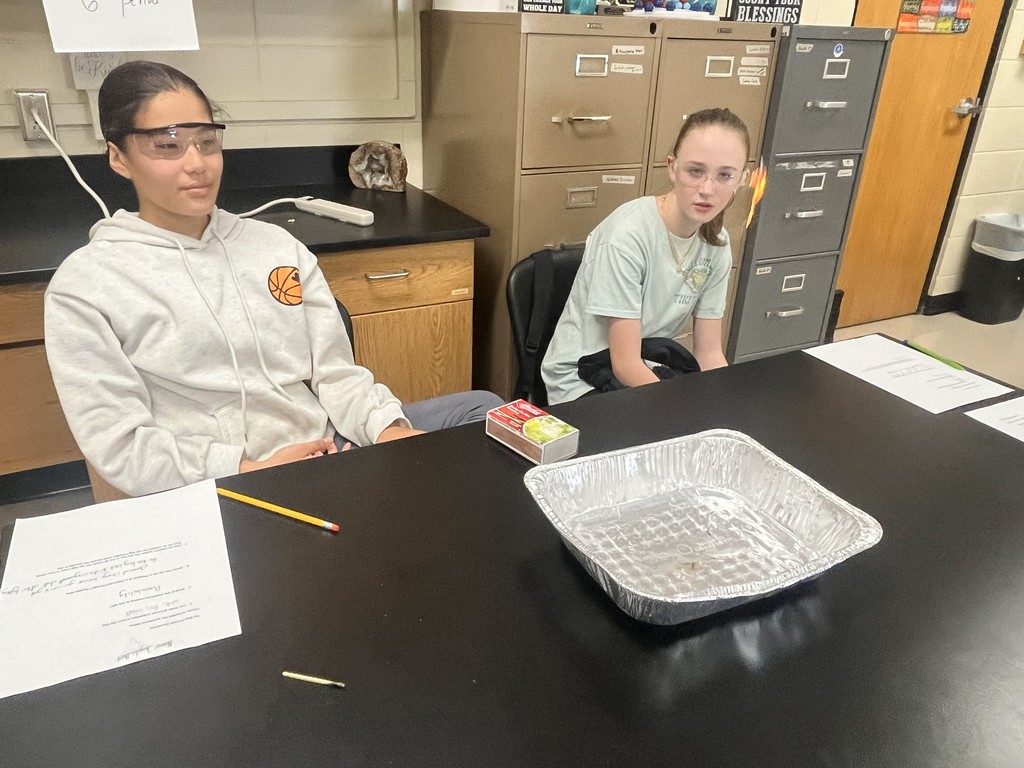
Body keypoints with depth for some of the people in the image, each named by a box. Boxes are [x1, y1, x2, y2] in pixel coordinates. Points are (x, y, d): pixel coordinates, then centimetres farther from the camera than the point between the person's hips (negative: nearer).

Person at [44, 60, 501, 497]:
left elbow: (333, 369, 7)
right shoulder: (83, 284, 0)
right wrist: (250, 470, -17)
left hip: (329, 449, 6)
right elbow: (118, 445, -5)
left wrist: (386, 427, -13)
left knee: (482, 409, -9)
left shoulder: (276, 245, 11)